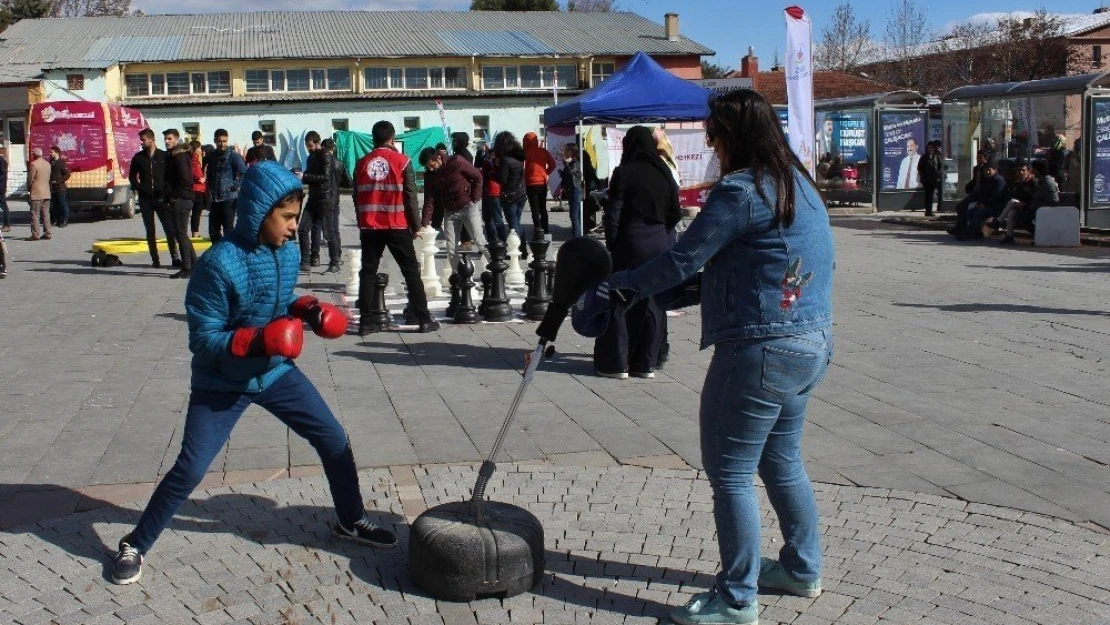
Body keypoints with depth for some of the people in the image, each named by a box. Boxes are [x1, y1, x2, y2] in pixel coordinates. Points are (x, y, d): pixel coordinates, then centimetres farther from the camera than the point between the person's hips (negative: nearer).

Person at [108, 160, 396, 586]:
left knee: (335, 441, 6)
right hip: (221, 384, -6)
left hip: (276, 372, 6)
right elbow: (203, 339, -22)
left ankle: (350, 521, 28)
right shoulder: (219, 264, -25)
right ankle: (135, 545, 17)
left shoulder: (289, 253, -5)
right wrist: (257, 341, -36)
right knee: (190, 470, -5)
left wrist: (306, 310, -8)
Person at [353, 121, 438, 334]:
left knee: (367, 273, 6)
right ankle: (424, 319, 4)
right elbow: (411, 197, -5)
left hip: (369, 227, 3)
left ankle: (365, 322, 3)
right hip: (397, 227, -3)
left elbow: (358, 197, 9)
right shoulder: (401, 161, -4)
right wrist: (416, 225, 3)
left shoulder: (362, 163, 6)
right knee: (411, 272, 4)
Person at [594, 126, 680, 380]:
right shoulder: (664, 173, 4)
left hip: (630, 244, -4)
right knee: (652, 304, 9)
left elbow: (613, 214, -9)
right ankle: (646, 363, 13)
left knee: (619, 303, 4)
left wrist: (611, 244, 1)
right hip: (660, 244, 4)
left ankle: (617, 363, 5)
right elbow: (675, 214, 6)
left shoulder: (624, 173, -9)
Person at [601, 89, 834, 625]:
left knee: (730, 472, 1)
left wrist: (622, 284, -3)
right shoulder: (797, 182, 13)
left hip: (761, 349, -10)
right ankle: (802, 569, 36)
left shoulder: (742, 190, -17)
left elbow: (683, 260, -16)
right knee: (781, 460, 22)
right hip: (812, 342, 10)